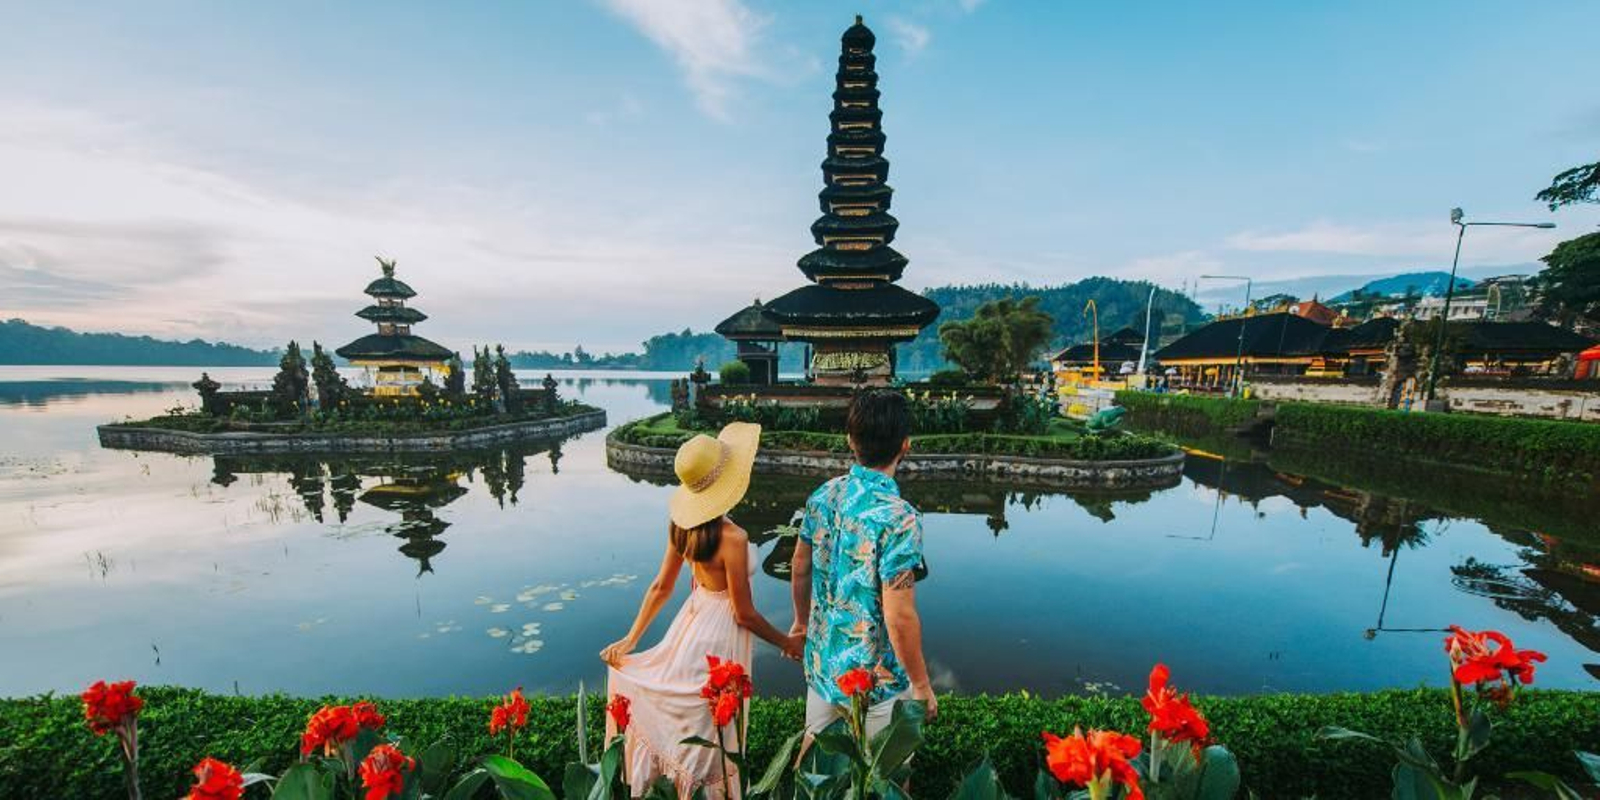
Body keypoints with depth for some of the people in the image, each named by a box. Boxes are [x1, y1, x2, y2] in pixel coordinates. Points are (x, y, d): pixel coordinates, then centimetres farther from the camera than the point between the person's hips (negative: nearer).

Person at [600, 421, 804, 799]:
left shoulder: (682, 524, -9)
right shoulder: (732, 537, -30)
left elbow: (660, 587, 0)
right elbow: (744, 613, -20)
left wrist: (631, 638, 9)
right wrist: (787, 643, -6)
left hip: (692, 619, 7)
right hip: (720, 631, -7)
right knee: (711, 735, 16)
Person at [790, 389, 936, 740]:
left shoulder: (823, 496, -8)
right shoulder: (899, 518, -28)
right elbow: (900, 618, -25)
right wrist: (922, 686, -10)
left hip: (820, 663, 6)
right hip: (876, 681, -5)